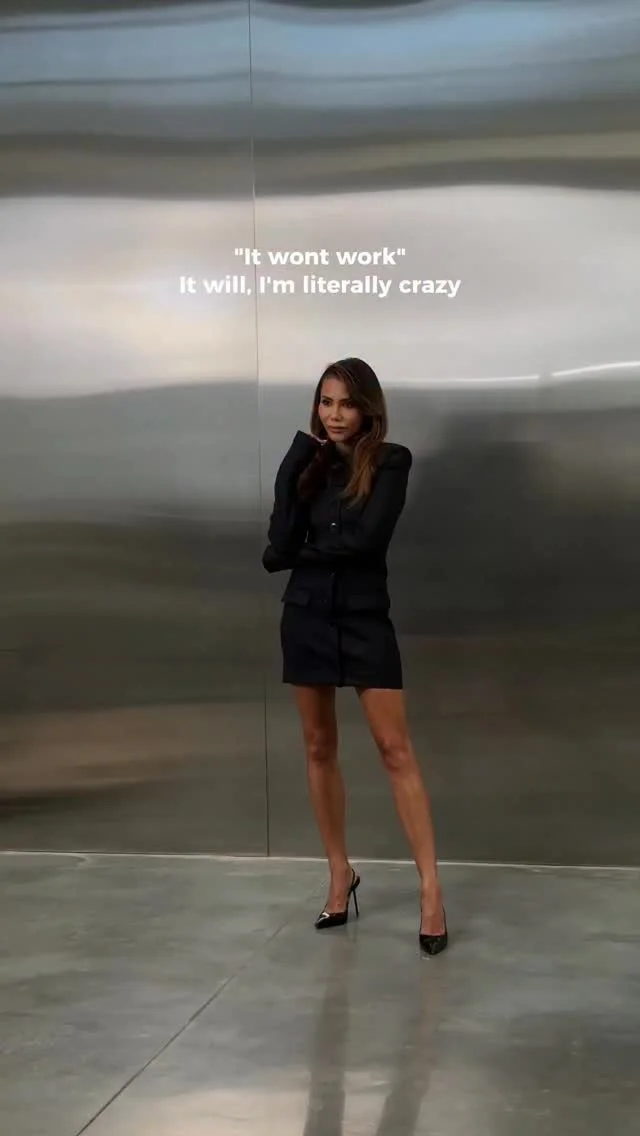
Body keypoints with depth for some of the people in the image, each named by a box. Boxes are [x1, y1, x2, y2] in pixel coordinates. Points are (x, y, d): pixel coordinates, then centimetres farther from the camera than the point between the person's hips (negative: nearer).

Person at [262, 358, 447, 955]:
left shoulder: (390, 461, -5)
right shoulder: (307, 461, 5)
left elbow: (367, 538, -18)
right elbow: (281, 541, -8)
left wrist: (300, 551, -6)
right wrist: (299, 465, -12)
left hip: (365, 617, -4)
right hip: (307, 615, 4)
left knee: (396, 748, -5)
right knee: (319, 748, 9)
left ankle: (430, 889, -4)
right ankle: (341, 874, 22)